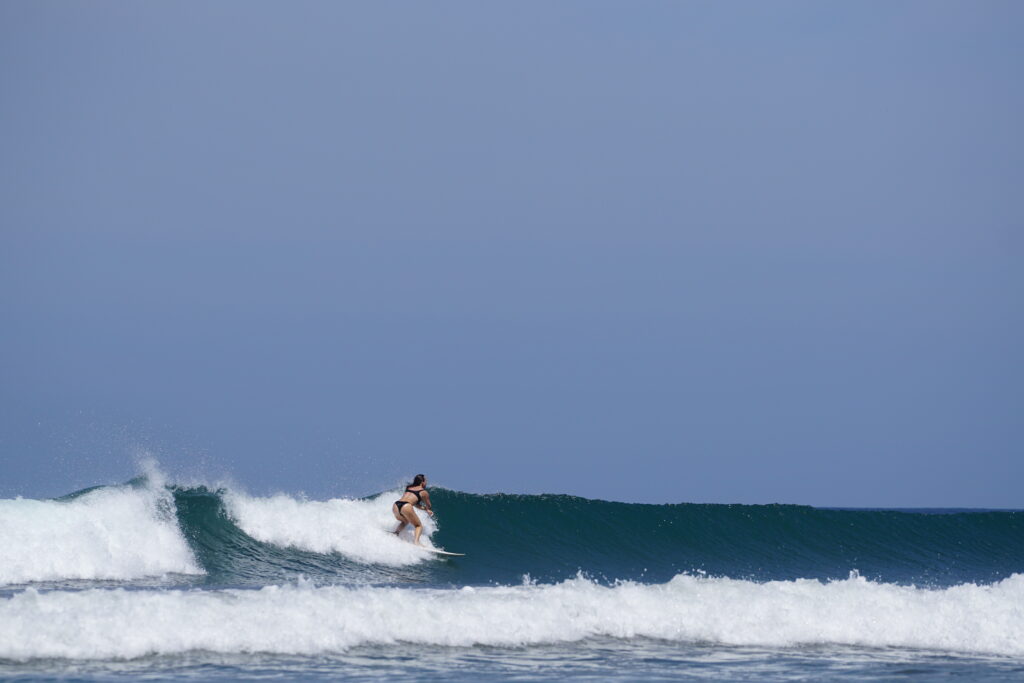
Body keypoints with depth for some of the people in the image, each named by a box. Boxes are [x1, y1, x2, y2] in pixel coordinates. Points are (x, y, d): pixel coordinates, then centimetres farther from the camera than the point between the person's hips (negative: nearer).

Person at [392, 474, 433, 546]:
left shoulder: (408, 488, 30)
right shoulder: (424, 492, 15)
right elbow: (428, 506, 28)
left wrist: (424, 508, 47)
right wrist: (428, 510, 51)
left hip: (396, 506, 6)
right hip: (406, 507, -6)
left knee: (405, 521, 35)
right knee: (419, 526, 10)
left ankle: (396, 532, 8)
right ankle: (417, 542, -17)